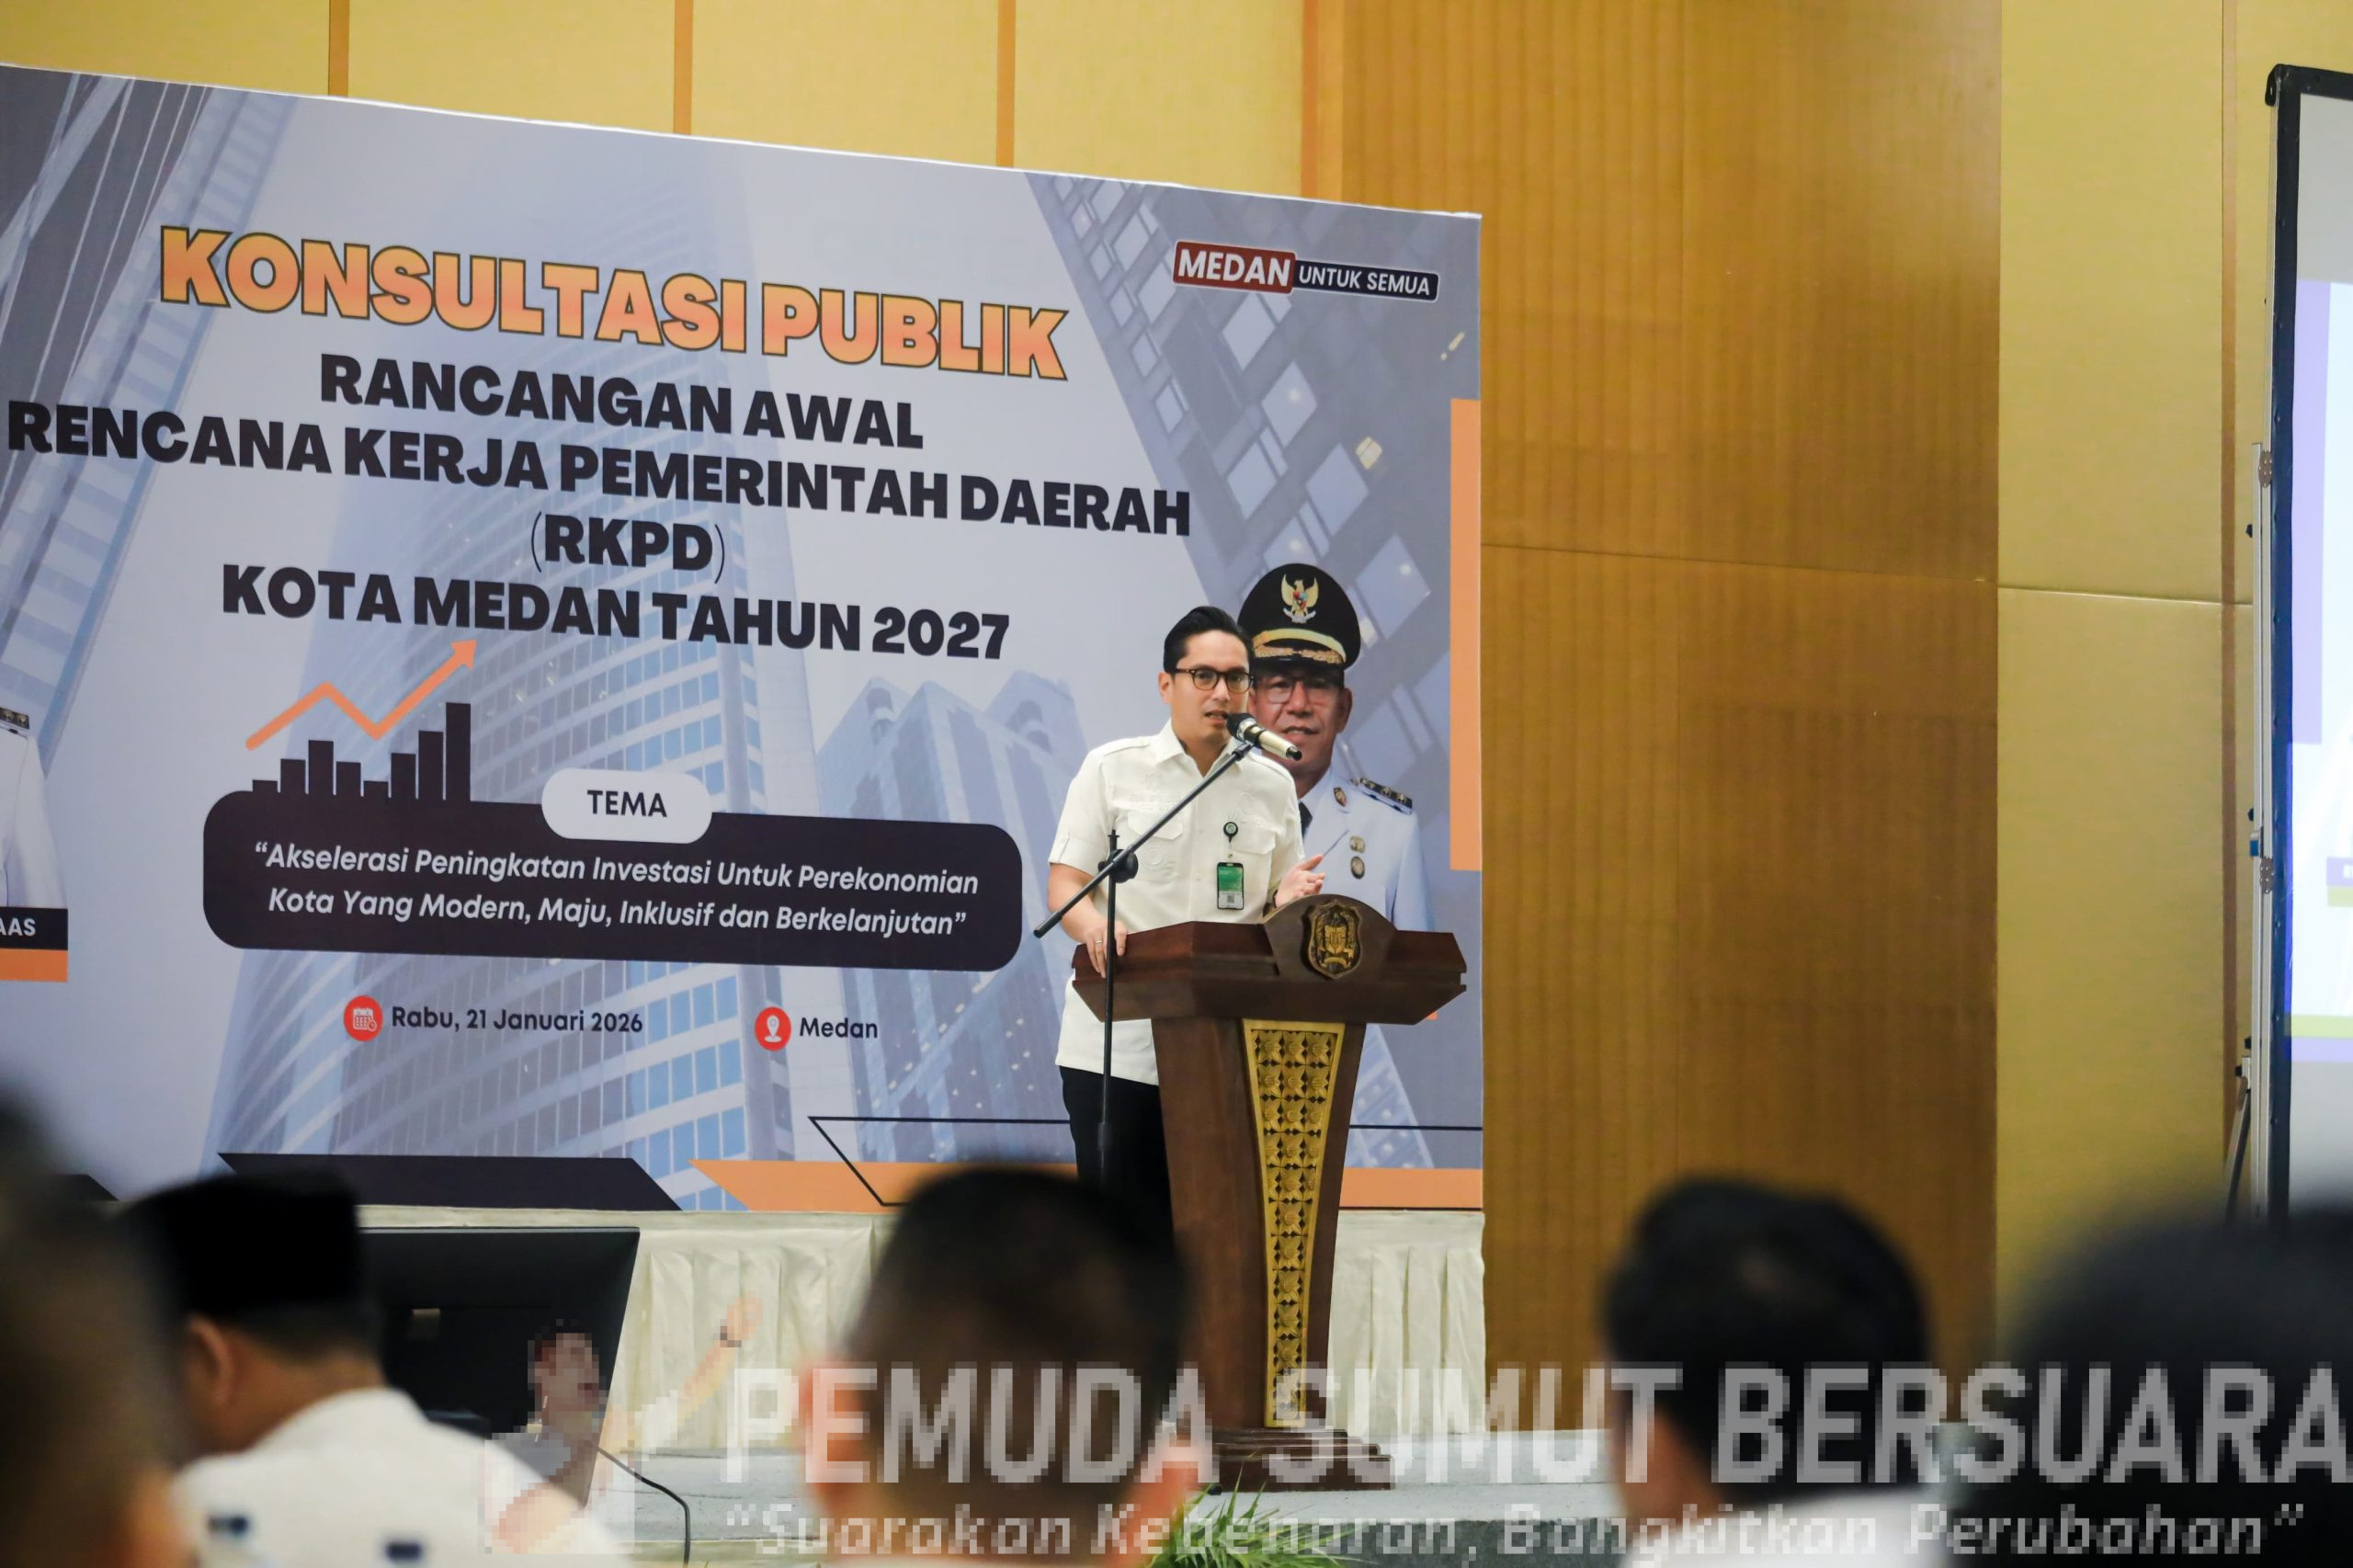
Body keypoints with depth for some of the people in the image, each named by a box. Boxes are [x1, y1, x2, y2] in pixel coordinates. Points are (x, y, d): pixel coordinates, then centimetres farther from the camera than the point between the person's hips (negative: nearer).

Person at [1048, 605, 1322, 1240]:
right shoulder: (1112, 769, 6)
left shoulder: (1272, 787, 14)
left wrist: (1286, 902, -6)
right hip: (1119, 1045, -2)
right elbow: (1063, 884, 1)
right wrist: (1095, 928, -22)